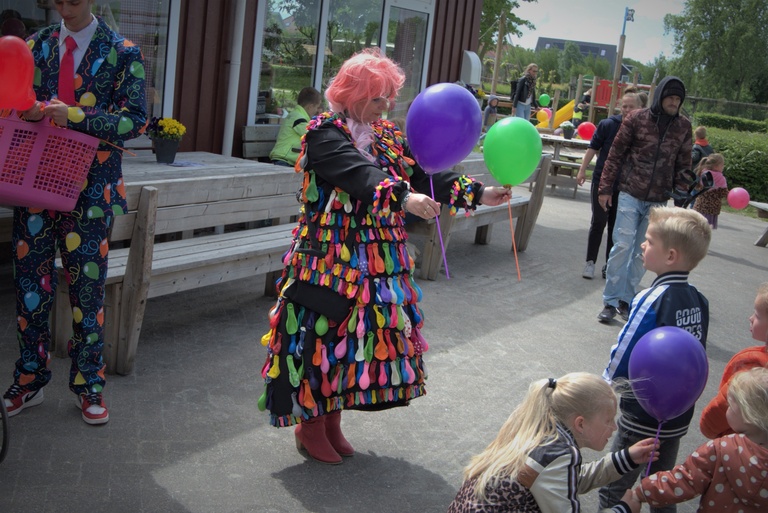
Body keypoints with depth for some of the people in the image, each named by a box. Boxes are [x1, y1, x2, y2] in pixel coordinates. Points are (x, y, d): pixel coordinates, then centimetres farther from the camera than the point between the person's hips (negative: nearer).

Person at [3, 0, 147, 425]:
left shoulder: (121, 52, -1)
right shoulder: (36, 45, 10)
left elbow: (135, 119, -8)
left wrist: (76, 116, -20)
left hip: (90, 191, -3)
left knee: (87, 289, 5)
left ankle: (88, 385, 18)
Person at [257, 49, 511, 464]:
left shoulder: (385, 136, 11)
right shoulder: (325, 134, -11)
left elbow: (422, 175, 6)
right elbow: (360, 174, -29)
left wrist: (477, 193, -4)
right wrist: (402, 197, -44)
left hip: (377, 260, 7)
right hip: (331, 259, -7)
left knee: (364, 335, 11)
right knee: (323, 335, -1)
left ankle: (332, 420, 27)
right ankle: (309, 424, 18)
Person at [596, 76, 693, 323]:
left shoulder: (683, 126, 5)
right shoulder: (636, 119, -3)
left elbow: (683, 164, 10)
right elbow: (615, 154, 0)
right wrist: (605, 189, -2)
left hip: (658, 201, 3)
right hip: (631, 194, -3)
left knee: (642, 253, 7)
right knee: (623, 245, -8)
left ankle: (626, 300, 18)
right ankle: (610, 301, 2)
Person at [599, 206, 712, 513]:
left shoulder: (652, 300, -23)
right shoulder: (699, 300, -2)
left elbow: (623, 356, -19)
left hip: (642, 418, -7)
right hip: (680, 416, 7)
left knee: (615, 487, 8)